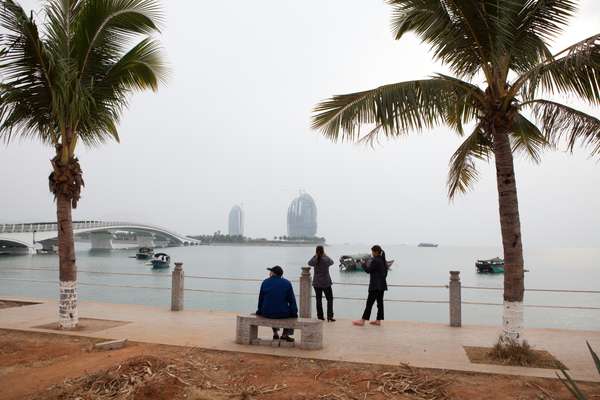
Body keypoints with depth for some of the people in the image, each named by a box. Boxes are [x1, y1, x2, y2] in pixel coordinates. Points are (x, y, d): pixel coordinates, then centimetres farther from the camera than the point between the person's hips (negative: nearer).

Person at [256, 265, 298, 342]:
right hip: (282, 314, -3)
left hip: (266, 313, 3)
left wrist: (260, 311, 20)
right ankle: (285, 335, 27)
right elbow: (292, 300, -2)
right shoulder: (287, 283, -4)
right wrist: (294, 312, 10)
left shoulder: (265, 282, 0)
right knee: (293, 314, 27)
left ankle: (275, 333, 39)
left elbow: (261, 299, 7)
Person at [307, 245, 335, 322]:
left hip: (316, 283, 2)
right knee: (330, 299, 8)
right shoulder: (326, 259, -11)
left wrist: (314, 256, 15)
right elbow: (332, 262, 11)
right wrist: (325, 255, 18)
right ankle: (330, 316, 0)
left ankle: (320, 316, 11)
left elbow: (309, 263, 14)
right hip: (326, 283, -2)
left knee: (318, 300, 9)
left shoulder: (314, 260, -8)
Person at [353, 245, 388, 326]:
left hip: (375, 286, -9)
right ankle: (378, 320, 15)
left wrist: (364, 264, 3)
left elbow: (368, 270, -13)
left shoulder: (375, 261, -17)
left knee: (369, 302, -5)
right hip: (382, 285, 9)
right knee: (380, 302, 10)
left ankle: (363, 321, -1)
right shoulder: (384, 261, 11)